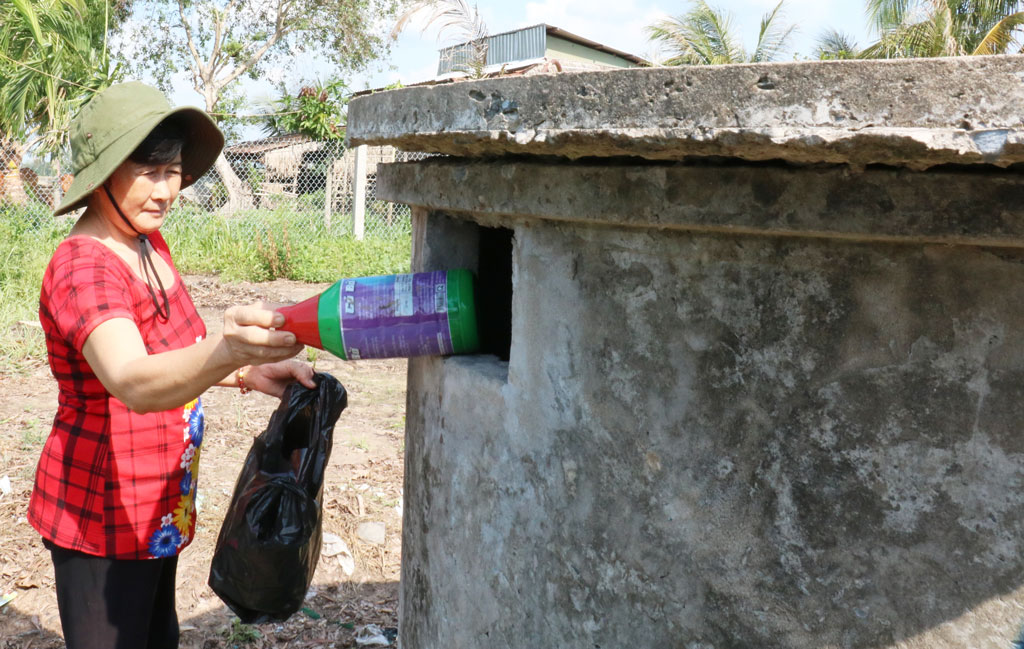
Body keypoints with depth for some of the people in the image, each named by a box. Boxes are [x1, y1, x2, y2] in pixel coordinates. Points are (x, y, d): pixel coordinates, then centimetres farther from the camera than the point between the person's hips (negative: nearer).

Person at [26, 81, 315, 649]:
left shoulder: (147, 244, 1)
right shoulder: (83, 268, -26)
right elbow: (134, 383, -44)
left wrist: (250, 373, -7)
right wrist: (230, 350, -63)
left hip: (160, 508, 9)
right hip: (103, 517, -9)